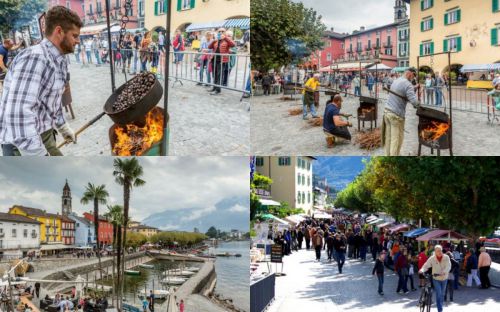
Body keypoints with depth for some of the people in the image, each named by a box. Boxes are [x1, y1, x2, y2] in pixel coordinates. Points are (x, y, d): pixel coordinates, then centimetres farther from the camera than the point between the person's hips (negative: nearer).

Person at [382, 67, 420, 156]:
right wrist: (417, 105, 0)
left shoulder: (396, 81, 14)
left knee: (388, 138, 12)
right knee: (397, 139, -1)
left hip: (387, 111, 8)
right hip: (396, 115, -8)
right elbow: (414, 101, -23)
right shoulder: (408, 84, -14)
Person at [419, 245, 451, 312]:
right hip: (436, 279, -2)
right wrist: (422, 270, -39)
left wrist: (444, 272, -41)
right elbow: (426, 265, -17)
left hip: (444, 278, 2)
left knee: (442, 294, 17)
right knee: (438, 294, -12)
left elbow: (448, 266, -21)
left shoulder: (446, 257, -10)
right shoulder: (432, 258, -11)